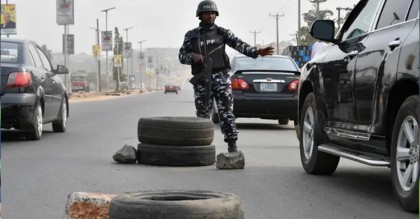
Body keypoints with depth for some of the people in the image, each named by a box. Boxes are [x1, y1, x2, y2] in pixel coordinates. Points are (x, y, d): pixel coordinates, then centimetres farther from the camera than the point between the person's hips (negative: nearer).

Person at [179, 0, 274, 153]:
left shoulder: (222, 32, 5)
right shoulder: (191, 35, 8)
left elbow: (239, 44, -8)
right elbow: (182, 56, 6)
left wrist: (256, 52, -25)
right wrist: (193, 56, -18)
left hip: (221, 77, -1)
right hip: (201, 81, 1)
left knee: (226, 112, -10)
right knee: (202, 115, 7)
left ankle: (232, 146, -13)